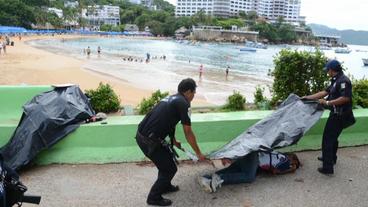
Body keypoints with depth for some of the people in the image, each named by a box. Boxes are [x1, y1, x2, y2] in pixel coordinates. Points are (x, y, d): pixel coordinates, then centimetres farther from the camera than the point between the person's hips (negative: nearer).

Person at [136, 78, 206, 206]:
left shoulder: (171, 99, 19)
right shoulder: (183, 104, -8)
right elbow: (188, 133, -5)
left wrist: (174, 141, 46)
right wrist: (199, 153, 5)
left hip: (142, 134, 9)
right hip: (148, 140, -9)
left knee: (168, 158, 27)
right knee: (170, 168, 6)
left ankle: (165, 186, 43)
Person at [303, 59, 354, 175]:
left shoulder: (343, 81, -19)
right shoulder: (336, 81, 13)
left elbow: (345, 98, -28)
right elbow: (325, 92, 16)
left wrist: (327, 102, -23)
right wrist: (308, 97, 15)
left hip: (339, 116, -10)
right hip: (336, 114, 10)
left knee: (328, 139, -7)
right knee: (332, 137, 25)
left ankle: (328, 167, -4)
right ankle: (331, 158, 45)